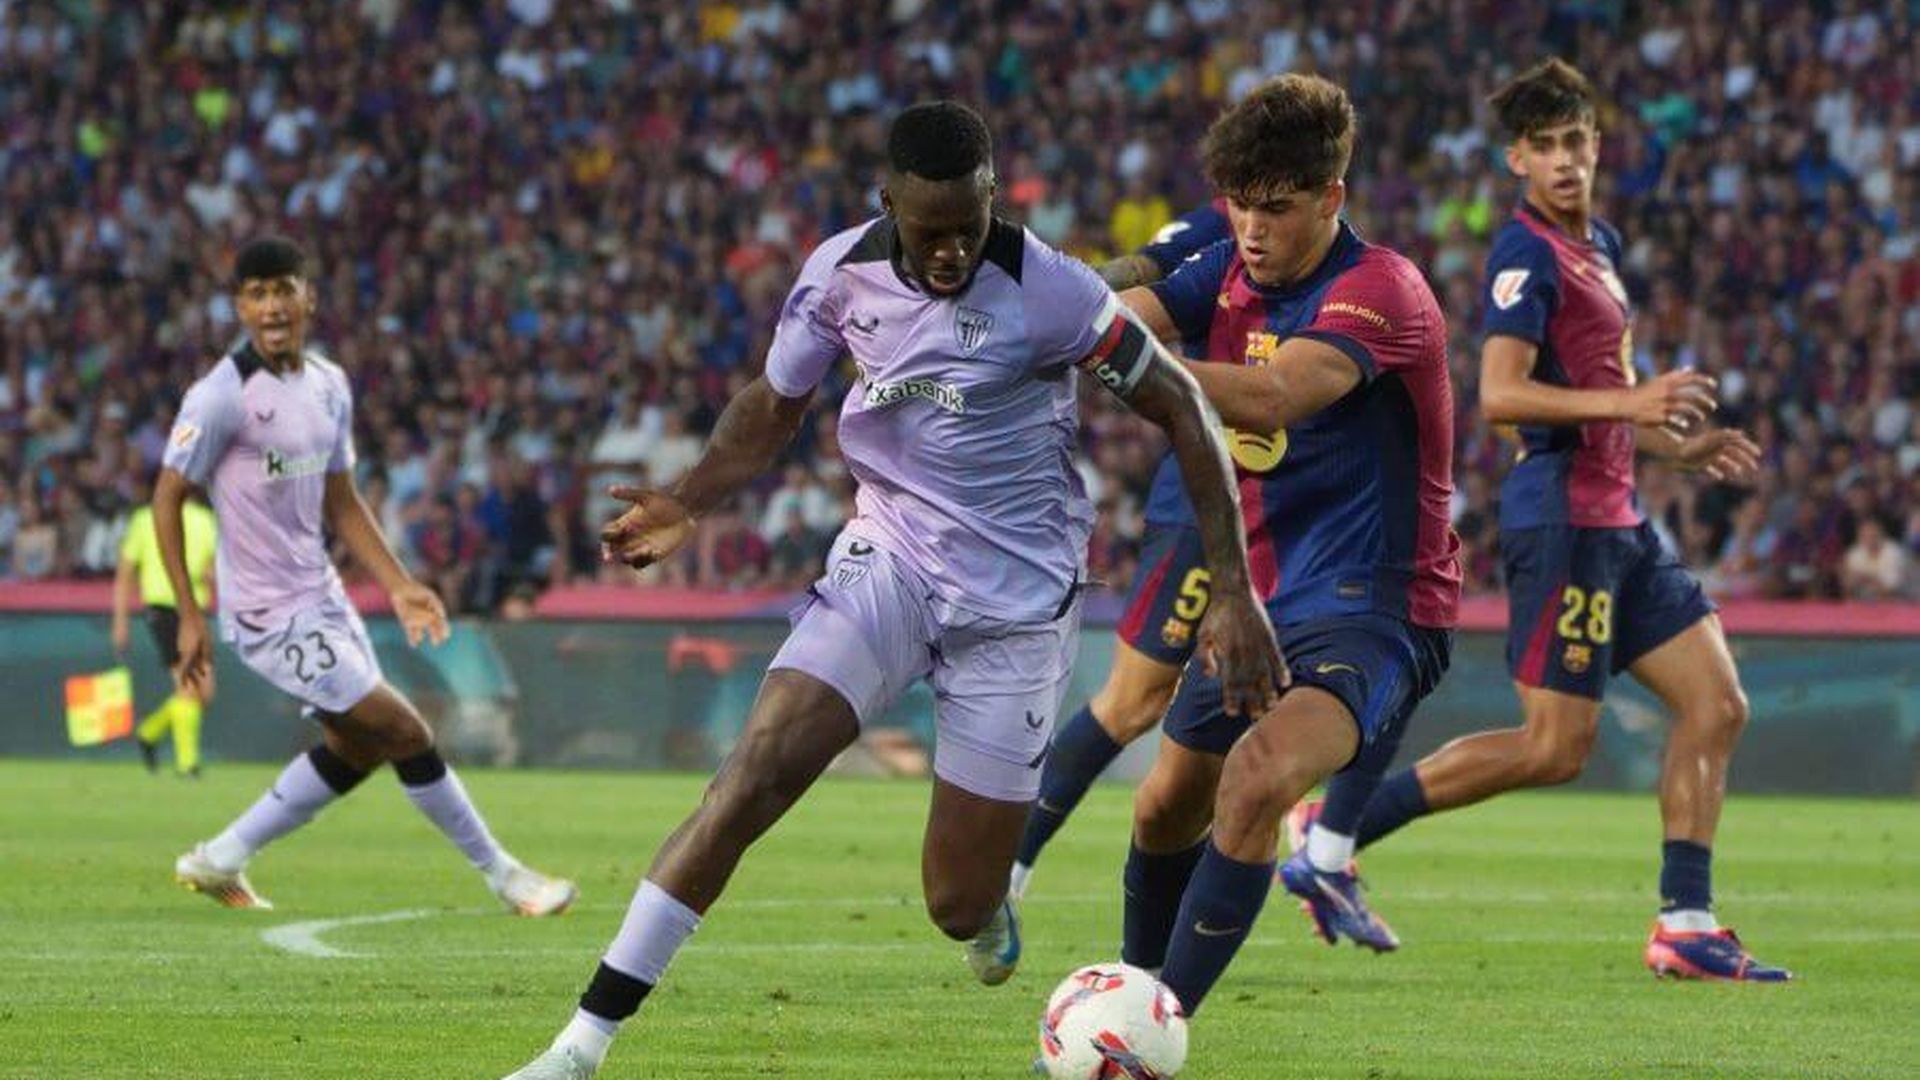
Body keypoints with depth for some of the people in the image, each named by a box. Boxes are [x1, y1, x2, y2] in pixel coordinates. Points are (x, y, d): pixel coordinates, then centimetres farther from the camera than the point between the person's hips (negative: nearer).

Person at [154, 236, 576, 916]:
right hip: (269, 614, -8)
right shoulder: (223, 396, -18)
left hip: (320, 598, 9)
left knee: (354, 747, 16)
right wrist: (190, 618, -15)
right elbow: (168, 498, -12)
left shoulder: (328, 385, 6)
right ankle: (498, 872, 8)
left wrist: (398, 586, 5)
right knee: (404, 732, -6)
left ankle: (222, 860, 26)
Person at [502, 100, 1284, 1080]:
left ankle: (985, 904, 42)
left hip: (1016, 599, -2)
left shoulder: (1045, 290, -19)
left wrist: (1233, 592, -14)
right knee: (754, 772, -22)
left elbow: (1180, 409, -10)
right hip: (887, 559, 2)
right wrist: (687, 502, -8)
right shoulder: (841, 272, -7)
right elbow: (776, 404, 11)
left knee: (959, 908, -1)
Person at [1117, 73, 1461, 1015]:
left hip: (1373, 608, -8)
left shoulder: (1381, 292, -19)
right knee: (1166, 810, 18)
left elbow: (1271, 397, -37)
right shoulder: (1233, 273, 4)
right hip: (1262, 599, 8)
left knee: (1257, 778, -31)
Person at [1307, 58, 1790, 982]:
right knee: (1555, 748, -9)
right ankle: (1338, 831, -1)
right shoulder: (1527, 254, -13)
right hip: (1562, 516, -9)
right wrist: (1627, 402, -32)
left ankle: (1686, 926, 5)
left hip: (1616, 517, 9)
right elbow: (1499, 394, -25)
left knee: (1717, 705, 4)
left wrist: (1676, 445, 22)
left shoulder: (1596, 244, 17)